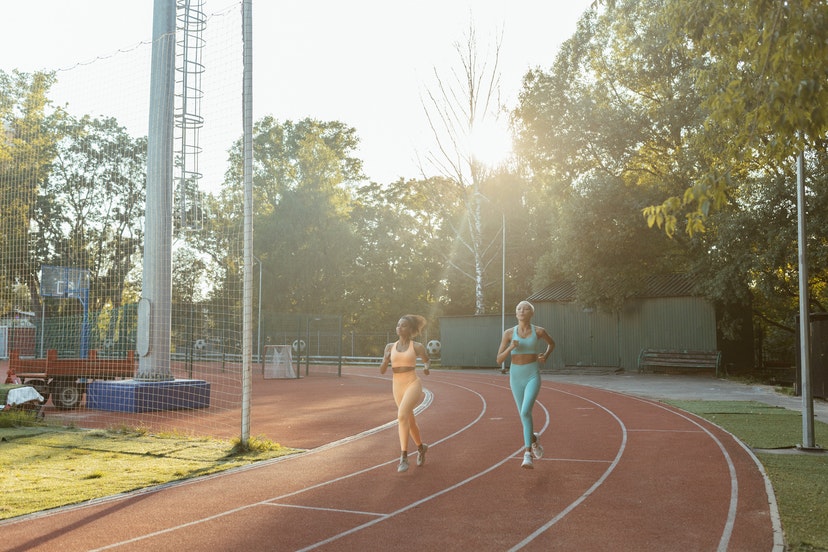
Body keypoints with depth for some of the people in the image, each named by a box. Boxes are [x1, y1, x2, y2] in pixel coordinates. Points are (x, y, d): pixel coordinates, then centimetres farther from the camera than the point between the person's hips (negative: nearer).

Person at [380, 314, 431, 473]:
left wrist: (427, 367, -8)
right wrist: (386, 360, -16)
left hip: (413, 384, -5)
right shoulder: (390, 347, 6)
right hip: (397, 386, 5)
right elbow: (382, 371, 5)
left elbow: (427, 360, 15)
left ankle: (403, 457, -21)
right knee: (410, 421, 16)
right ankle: (421, 447, 44)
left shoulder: (417, 346, -3)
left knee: (402, 416, -26)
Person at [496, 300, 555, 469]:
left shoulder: (539, 331, -4)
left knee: (526, 412, -23)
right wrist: (510, 348, -21)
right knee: (523, 414, 14)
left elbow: (552, 343, 18)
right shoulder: (509, 333, -2)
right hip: (516, 377, 3)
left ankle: (528, 455, -20)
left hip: (533, 377, -3)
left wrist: (545, 356, -1)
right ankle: (534, 439, 46)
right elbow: (499, 360, -3)